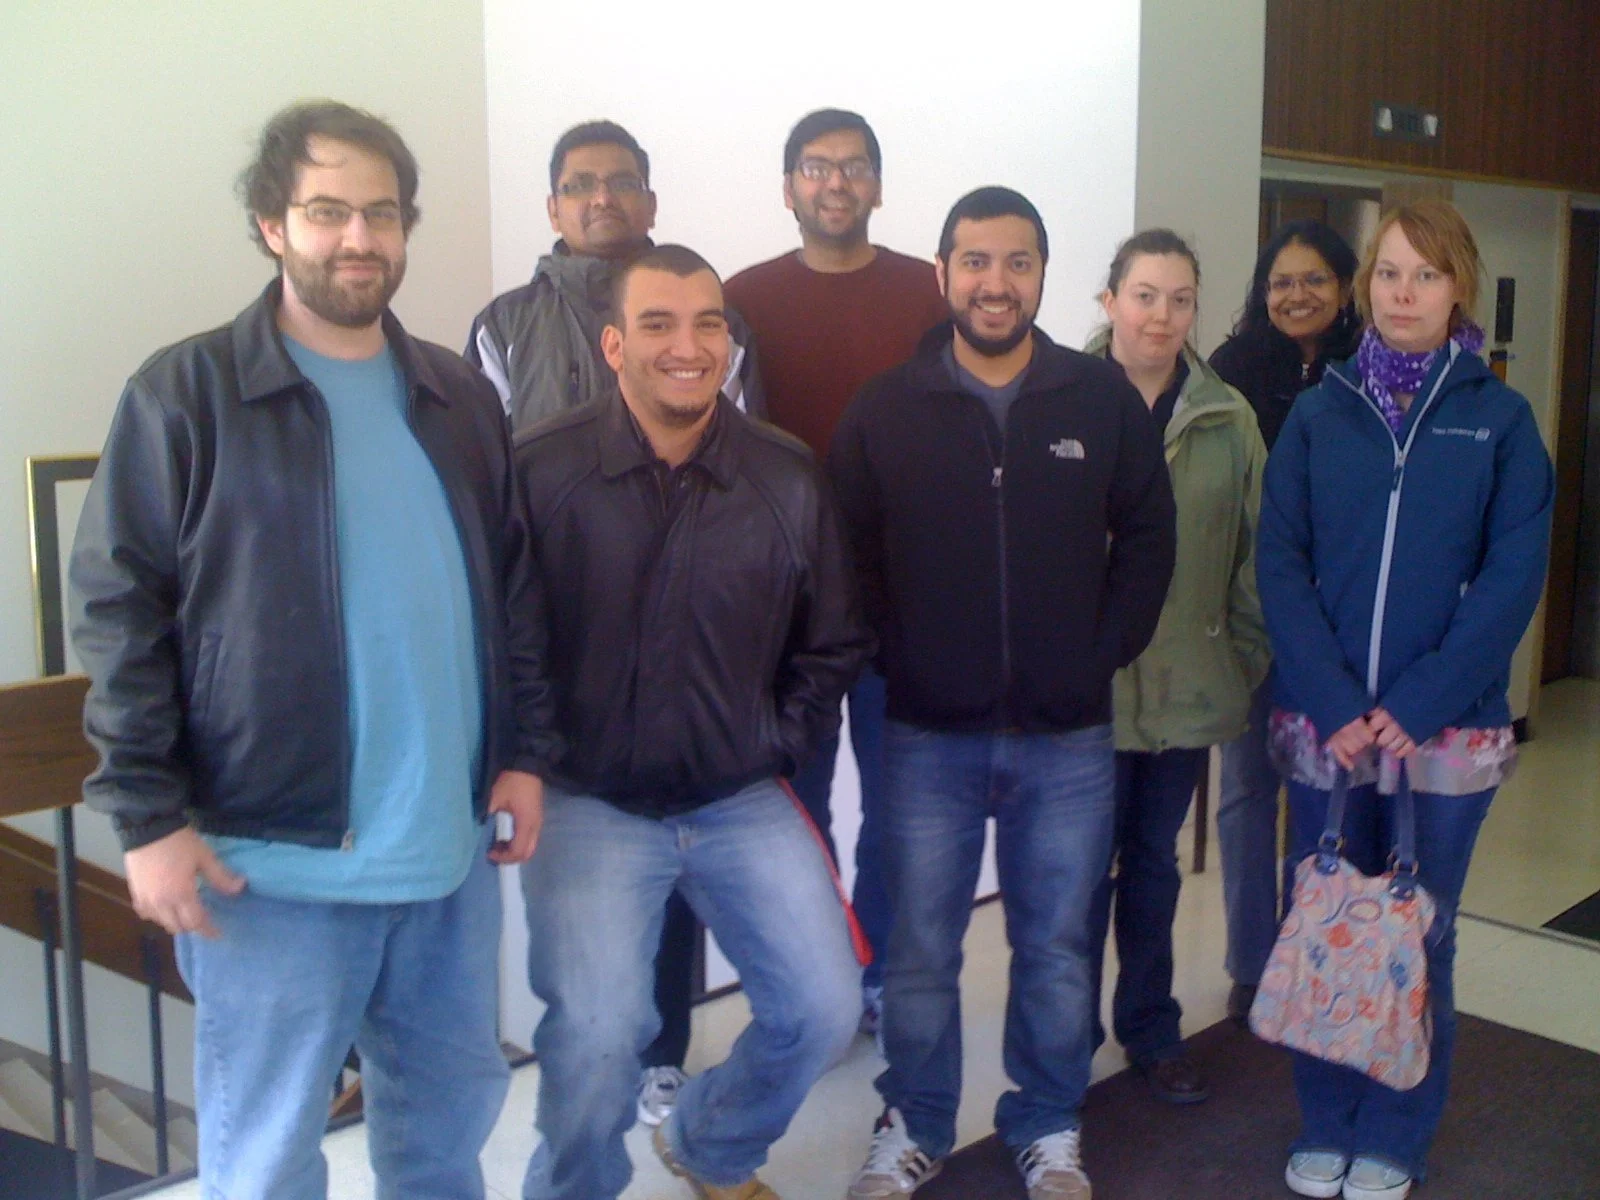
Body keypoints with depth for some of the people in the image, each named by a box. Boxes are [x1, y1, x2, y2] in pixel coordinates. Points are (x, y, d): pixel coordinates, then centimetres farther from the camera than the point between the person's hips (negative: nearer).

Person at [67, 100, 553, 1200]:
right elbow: (121, 611, -7)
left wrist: (525, 753, 8)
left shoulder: (461, 399, 9)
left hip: (450, 848, 5)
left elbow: (514, 590, 15)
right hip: (269, 857, -4)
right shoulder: (185, 394, -6)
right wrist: (149, 817, -11)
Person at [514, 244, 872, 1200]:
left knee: (823, 1011, 1)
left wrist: (779, 747, 3)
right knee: (596, 1034, -15)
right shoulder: (540, 471, -13)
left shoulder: (788, 477, -2)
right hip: (590, 805, -3)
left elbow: (835, 644, 9)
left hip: (743, 800, 4)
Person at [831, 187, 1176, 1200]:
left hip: (1068, 738, 1)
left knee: (1057, 949, 12)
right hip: (928, 737, 0)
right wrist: (894, 661, -4)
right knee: (920, 952, 10)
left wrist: (1104, 657, -2)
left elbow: (1147, 542, 5)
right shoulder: (885, 411, -2)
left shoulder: (1106, 402, 0)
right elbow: (848, 556, 2)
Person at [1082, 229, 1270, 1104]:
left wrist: (1251, 661, 5)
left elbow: (1253, 555, 7)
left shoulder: (1228, 421, 3)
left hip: (1188, 686, 4)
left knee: (1154, 862, 18)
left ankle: (1150, 1027, 34)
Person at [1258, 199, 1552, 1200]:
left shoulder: (1501, 419, 1)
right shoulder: (1318, 415, 4)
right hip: (1323, 727, 1)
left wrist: (1417, 707, -15)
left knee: (1418, 935, 9)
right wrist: (1332, 703, -14)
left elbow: (1513, 578, -6)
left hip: (1449, 731, -1)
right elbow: (1280, 564, -2)